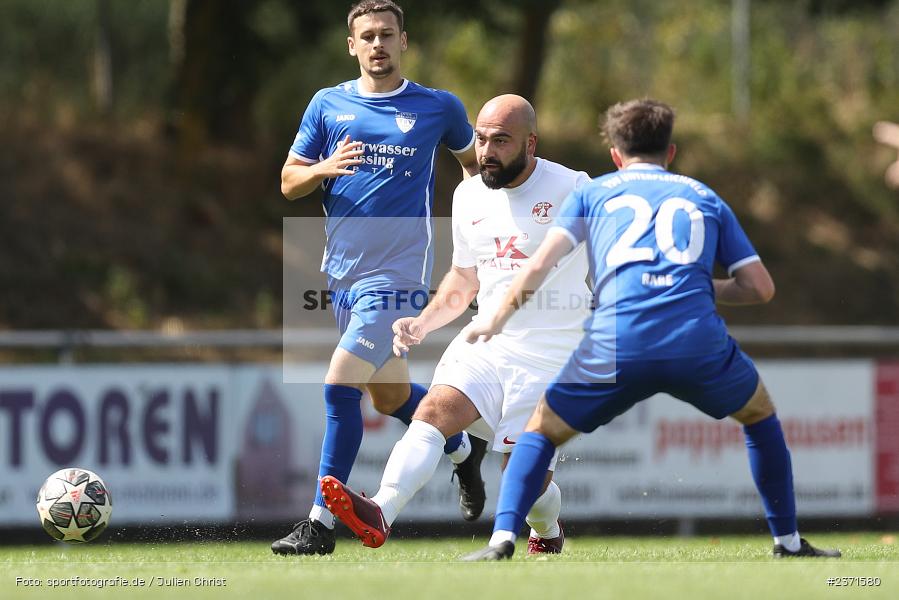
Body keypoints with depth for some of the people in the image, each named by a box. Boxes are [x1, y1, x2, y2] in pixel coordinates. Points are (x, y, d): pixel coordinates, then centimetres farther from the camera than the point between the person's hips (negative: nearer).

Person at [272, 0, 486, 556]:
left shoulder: (438, 108, 0)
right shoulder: (328, 105, 6)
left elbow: (474, 161, 18)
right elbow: (289, 182, 7)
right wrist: (325, 168, -14)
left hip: (398, 274, -5)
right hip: (344, 273, 5)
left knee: (340, 384, -17)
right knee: (390, 395, 16)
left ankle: (321, 525, -12)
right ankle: (464, 450, 46)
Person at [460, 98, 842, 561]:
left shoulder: (592, 193, 22)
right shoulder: (705, 198, 26)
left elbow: (540, 266, 9)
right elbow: (761, 288, 20)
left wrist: (496, 322, 18)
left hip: (615, 343, -1)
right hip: (697, 340, 1)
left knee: (542, 430, 20)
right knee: (760, 414, 30)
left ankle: (502, 539, 0)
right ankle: (789, 542, 26)